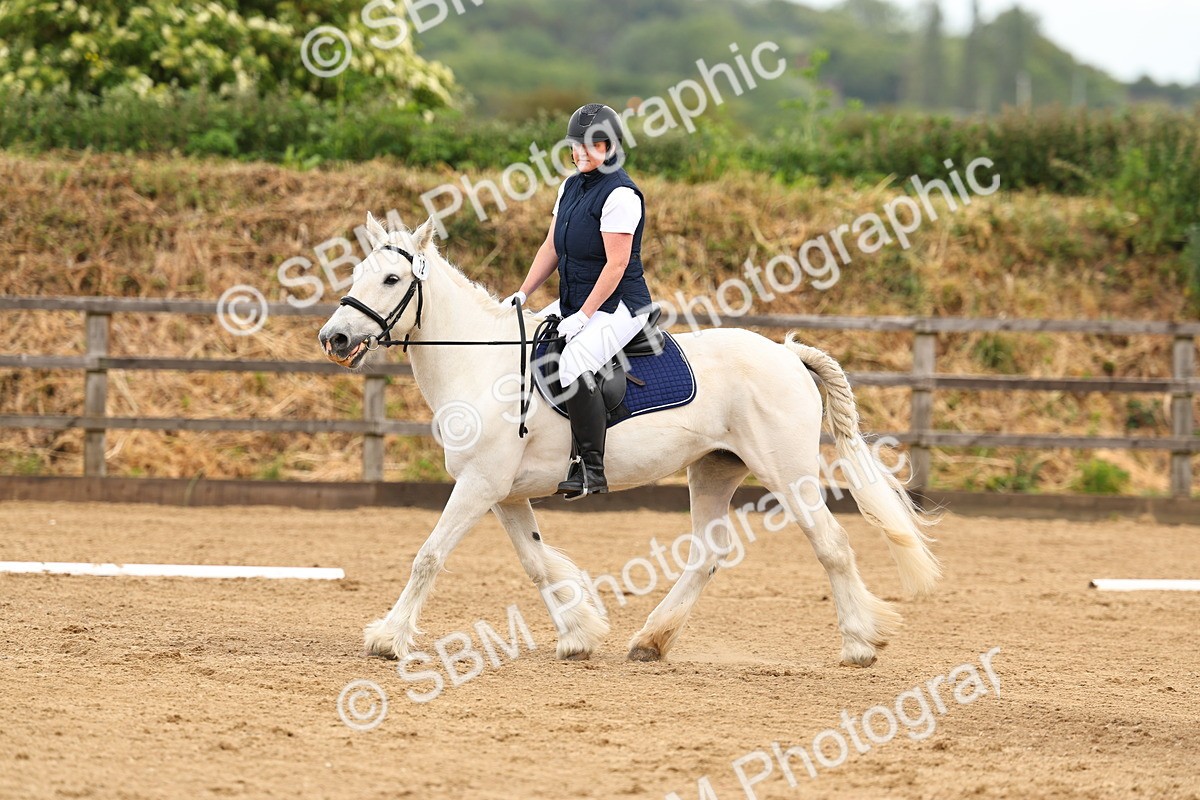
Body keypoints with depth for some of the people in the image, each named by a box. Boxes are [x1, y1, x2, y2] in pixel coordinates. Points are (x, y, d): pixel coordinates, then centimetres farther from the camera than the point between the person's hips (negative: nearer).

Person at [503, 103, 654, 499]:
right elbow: (551, 248, 15)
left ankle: (591, 470, -29)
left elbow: (617, 264, -20)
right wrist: (522, 293, 4)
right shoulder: (571, 187, 11)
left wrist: (583, 317, -21)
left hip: (618, 306, -10)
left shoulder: (620, 194, -17)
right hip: (573, 302, 10)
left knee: (575, 363, -32)